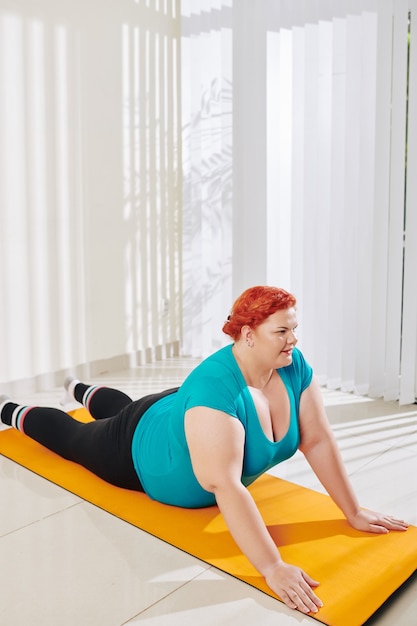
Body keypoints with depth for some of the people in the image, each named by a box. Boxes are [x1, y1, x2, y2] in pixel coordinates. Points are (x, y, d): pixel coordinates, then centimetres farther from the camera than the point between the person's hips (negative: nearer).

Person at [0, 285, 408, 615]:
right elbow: (226, 486, -51)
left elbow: (318, 441, -21)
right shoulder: (216, 388, -47)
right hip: (142, 455, -6)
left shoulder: (294, 367, -26)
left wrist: (354, 513, -21)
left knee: (123, 406, 37)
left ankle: (81, 390, 68)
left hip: (176, 415, 6)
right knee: (72, 438, 23)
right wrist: (273, 568, -52)